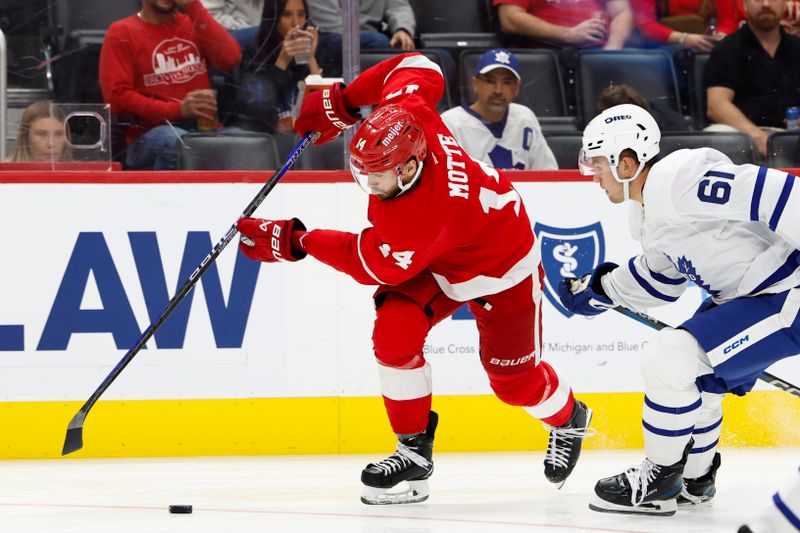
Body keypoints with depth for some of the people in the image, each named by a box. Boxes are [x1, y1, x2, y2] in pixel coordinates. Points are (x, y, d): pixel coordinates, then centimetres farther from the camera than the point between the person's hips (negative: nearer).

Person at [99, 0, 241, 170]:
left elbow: (230, 57, -1)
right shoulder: (122, 32, 5)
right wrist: (178, 109, -15)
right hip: (148, 134, -3)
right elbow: (117, 96, -5)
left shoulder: (193, 23, 17)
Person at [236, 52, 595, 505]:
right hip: (435, 264, 7)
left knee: (514, 377, 7)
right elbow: (420, 67, -8)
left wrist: (295, 242, -25)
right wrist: (343, 101, -8)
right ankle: (414, 450, -2)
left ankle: (568, 421, 43)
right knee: (394, 332, -16)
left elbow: (371, 263, -30)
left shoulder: (421, 219, -46)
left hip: (499, 266, -7)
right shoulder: (407, 112, -29)